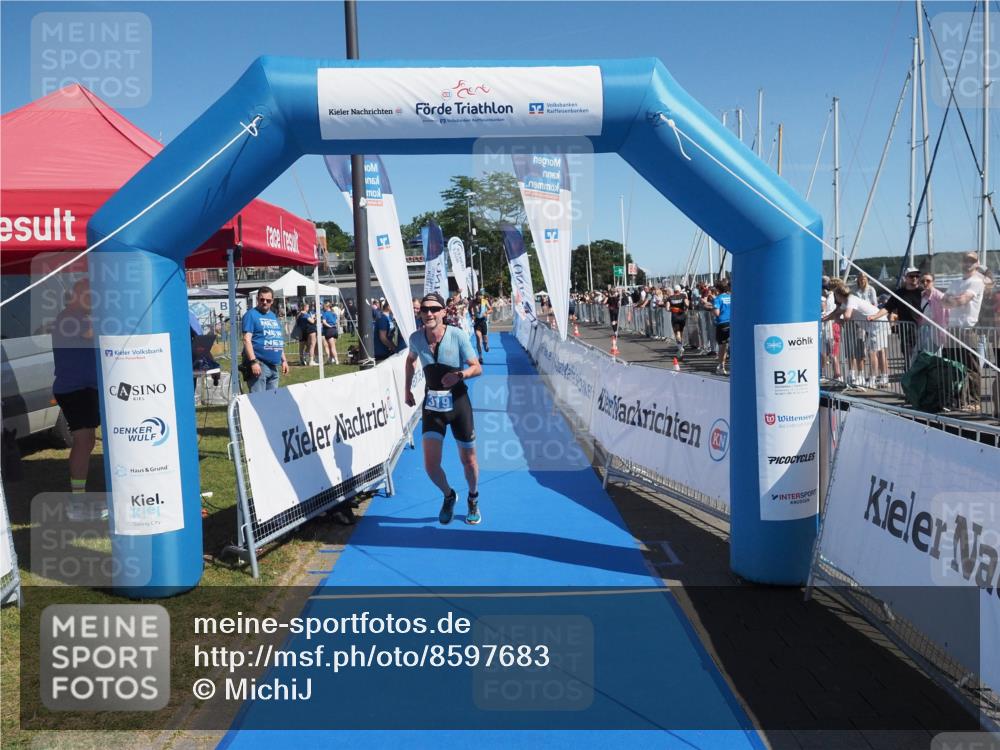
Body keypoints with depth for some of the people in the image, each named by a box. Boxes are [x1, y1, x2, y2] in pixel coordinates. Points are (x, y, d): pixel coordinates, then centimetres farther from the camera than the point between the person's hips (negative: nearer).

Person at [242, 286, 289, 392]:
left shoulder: (273, 316, 18)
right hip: (259, 364, -8)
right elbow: (247, 339, -13)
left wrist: (284, 360, 20)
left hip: (274, 365, 8)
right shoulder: (251, 315, -4)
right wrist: (253, 362, -21)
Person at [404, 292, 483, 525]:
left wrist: (459, 375, -30)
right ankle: (449, 496, 27)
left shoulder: (457, 335, -16)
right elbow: (410, 360, 17)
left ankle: (473, 499, 39)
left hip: (458, 402, -2)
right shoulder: (416, 338, -6)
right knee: (431, 465, -5)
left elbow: (477, 368, -11)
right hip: (432, 404, 2)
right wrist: (407, 389, 13)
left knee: (468, 460, 10)